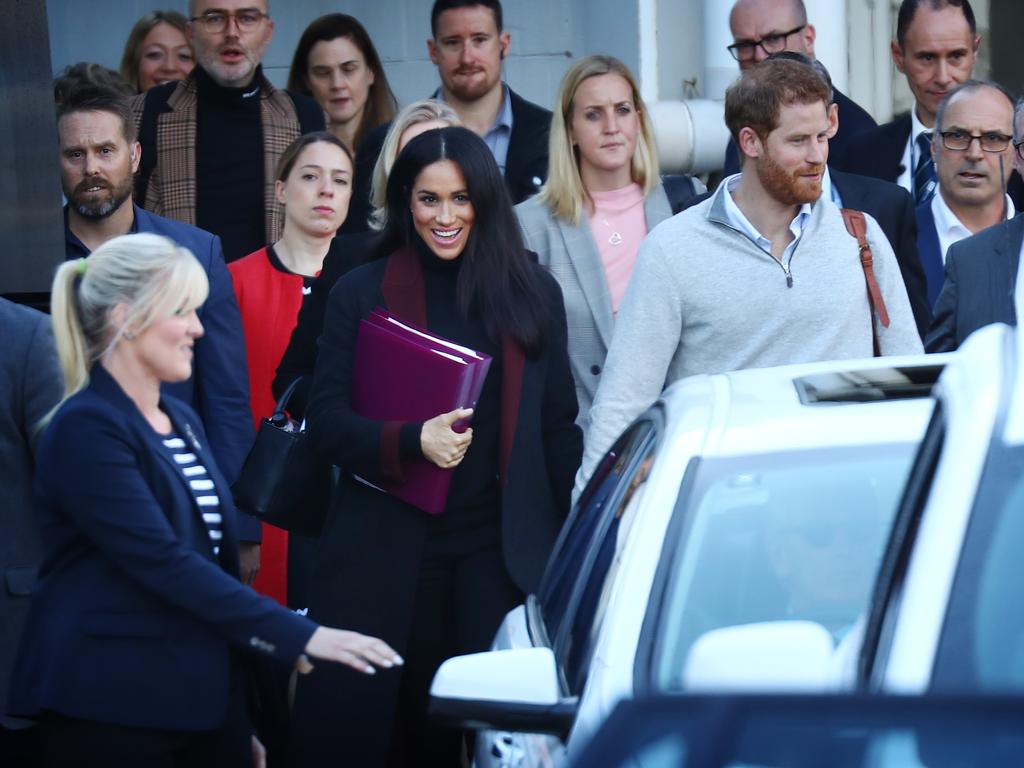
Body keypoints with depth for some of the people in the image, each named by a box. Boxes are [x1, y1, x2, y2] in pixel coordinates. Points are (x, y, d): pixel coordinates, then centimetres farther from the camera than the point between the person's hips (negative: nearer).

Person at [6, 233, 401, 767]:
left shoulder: (183, 422, 15)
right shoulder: (86, 428, -12)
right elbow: (165, 563, -21)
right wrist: (300, 637, -23)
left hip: (206, 700, 8)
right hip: (111, 709, -8)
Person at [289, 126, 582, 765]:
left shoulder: (533, 294, 8)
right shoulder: (362, 293, 4)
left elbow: (559, 427, 12)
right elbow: (326, 419, -1)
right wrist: (413, 440, -19)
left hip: (500, 547, 1)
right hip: (386, 543, -1)